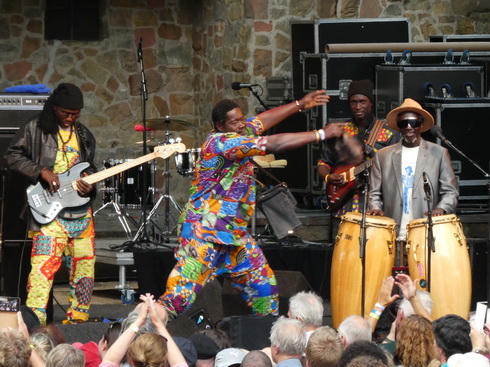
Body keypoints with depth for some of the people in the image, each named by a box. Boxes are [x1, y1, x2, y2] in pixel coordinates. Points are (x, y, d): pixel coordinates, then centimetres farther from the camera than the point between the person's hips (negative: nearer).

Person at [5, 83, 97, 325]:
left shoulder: (84, 135, 16)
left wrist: (89, 186, 1)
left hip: (81, 211, 6)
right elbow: (12, 156, -2)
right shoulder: (36, 129, 0)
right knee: (44, 265, -16)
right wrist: (42, 172, -14)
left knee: (84, 264, 8)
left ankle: (77, 319, 20)